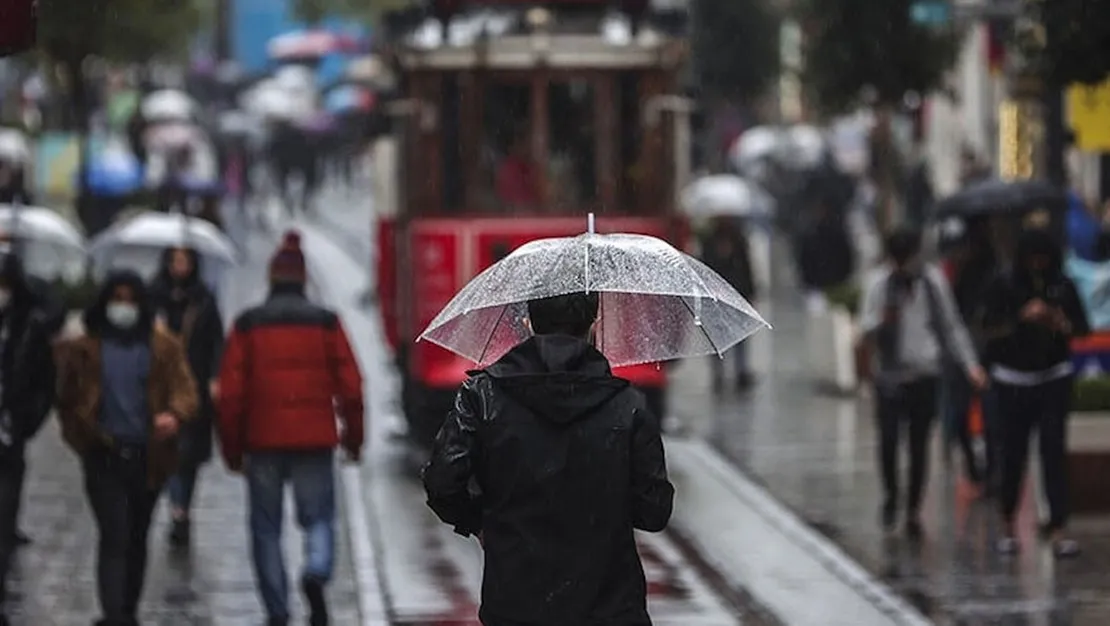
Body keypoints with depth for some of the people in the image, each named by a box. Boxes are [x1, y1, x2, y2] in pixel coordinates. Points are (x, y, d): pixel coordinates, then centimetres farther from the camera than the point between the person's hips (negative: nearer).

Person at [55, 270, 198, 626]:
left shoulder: (164, 348, 5)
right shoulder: (85, 349, 3)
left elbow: (185, 389, -4)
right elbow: (68, 398, 10)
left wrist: (175, 414, -23)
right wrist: (82, 439, -1)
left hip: (148, 457, 3)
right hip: (105, 456, -2)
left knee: (136, 539, 13)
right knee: (114, 537, -13)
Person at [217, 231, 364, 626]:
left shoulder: (248, 325, 1)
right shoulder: (325, 323, 1)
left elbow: (230, 391, -1)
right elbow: (350, 386, 0)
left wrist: (232, 446, 7)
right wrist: (353, 437, 11)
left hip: (263, 441, 0)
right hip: (314, 440, 0)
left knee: (266, 527, 9)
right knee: (319, 516, 9)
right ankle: (317, 572, -22)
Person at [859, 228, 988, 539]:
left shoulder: (933, 280, 1)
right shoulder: (879, 282, -4)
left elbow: (952, 326, 9)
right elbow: (867, 329, -4)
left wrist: (970, 364, 3)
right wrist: (881, 322, -27)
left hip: (925, 374, 1)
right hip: (890, 375, -1)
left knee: (919, 444, 4)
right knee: (888, 438, -13)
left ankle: (913, 511, 16)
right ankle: (890, 495, 13)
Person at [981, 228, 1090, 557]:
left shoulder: (1063, 287, 2)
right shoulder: (1004, 287, -3)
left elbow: (1082, 328, 5)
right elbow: (991, 329, -7)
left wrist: (1059, 322, -15)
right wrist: (1022, 318, -21)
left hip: (1054, 377, 1)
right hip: (1013, 379, -1)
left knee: (1054, 450, -7)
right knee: (1013, 452, 1)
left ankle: (1057, 527, -9)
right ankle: (1008, 523, 20)